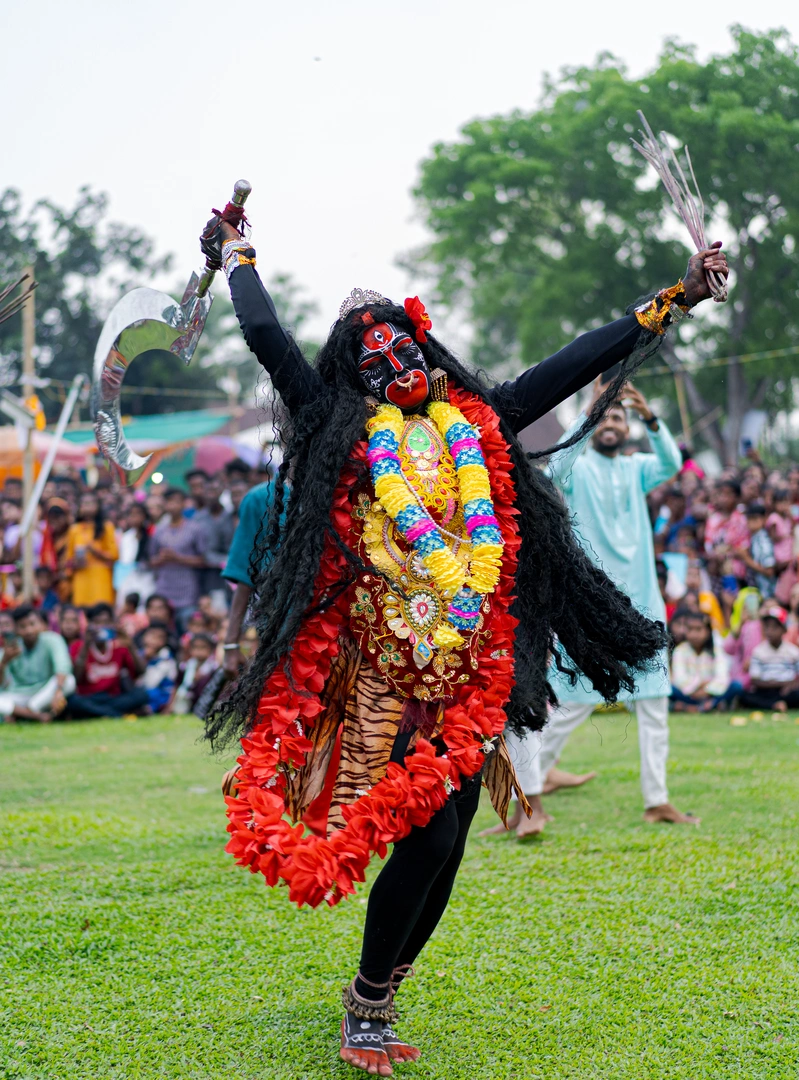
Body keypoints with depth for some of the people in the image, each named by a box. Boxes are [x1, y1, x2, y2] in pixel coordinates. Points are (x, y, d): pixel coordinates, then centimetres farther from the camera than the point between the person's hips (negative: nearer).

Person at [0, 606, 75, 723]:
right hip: (19, 698, 1)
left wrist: (58, 691, -47)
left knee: (68, 680, -32)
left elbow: (63, 666, -28)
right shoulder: (12, 649, -2)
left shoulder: (51, 640, -9)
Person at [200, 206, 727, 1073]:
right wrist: (235, 253, 17)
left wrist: (673, 300, 15)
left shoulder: (480, 425, 13)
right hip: (385, 677, -5)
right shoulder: (343, 429, 3)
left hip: (472, 676, 5)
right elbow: (264, 335, 4)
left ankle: (373, 1003, 26)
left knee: (445, 848, 6)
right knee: (429, 837, -11)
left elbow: (578, 363, 14)